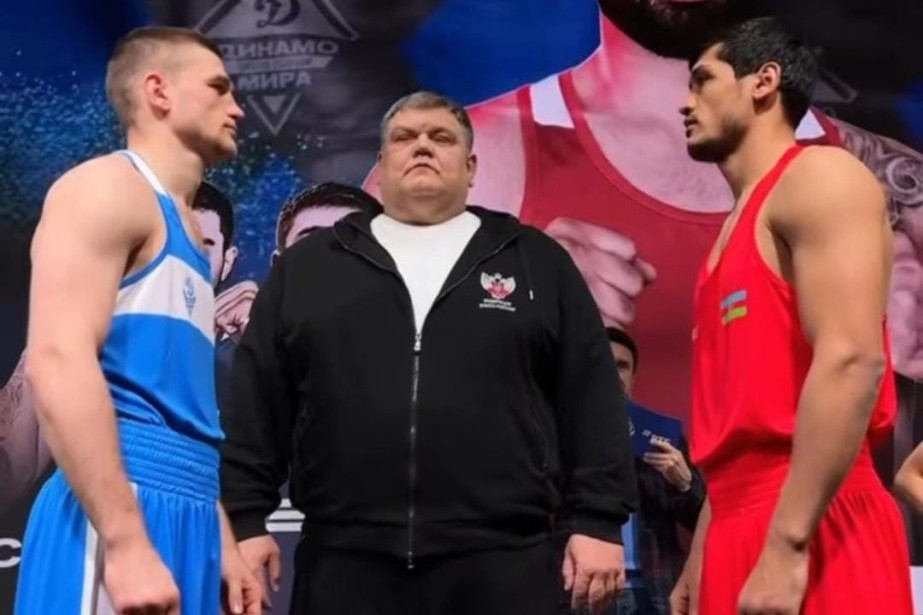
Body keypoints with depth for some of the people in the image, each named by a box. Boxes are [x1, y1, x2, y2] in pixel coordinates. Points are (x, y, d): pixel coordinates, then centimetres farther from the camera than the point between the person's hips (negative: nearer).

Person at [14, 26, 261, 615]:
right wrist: (126, 542, -24)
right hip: (120, 515, -9)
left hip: (181, 518, 9)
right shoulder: (108, 187, -4)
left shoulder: (187, 232, 23)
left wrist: (223, 544, 22)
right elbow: (58, 362, -18)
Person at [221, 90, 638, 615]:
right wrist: (246, 520, 4)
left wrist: (598, 522, -2)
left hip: (500, 562, 0)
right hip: (345, 561, 1)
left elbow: (593, 401, 6)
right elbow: (259, 405, 10)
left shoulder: (537, 262, 10)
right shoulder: (306, 266, 13)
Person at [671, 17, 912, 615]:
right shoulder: (738, 230, 22)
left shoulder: (820, 178, -4)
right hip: (742, 528, 8)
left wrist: (787, 544, -23)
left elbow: (852, 361, -18)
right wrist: (700, 560, 18)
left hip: (811, 533, -8)